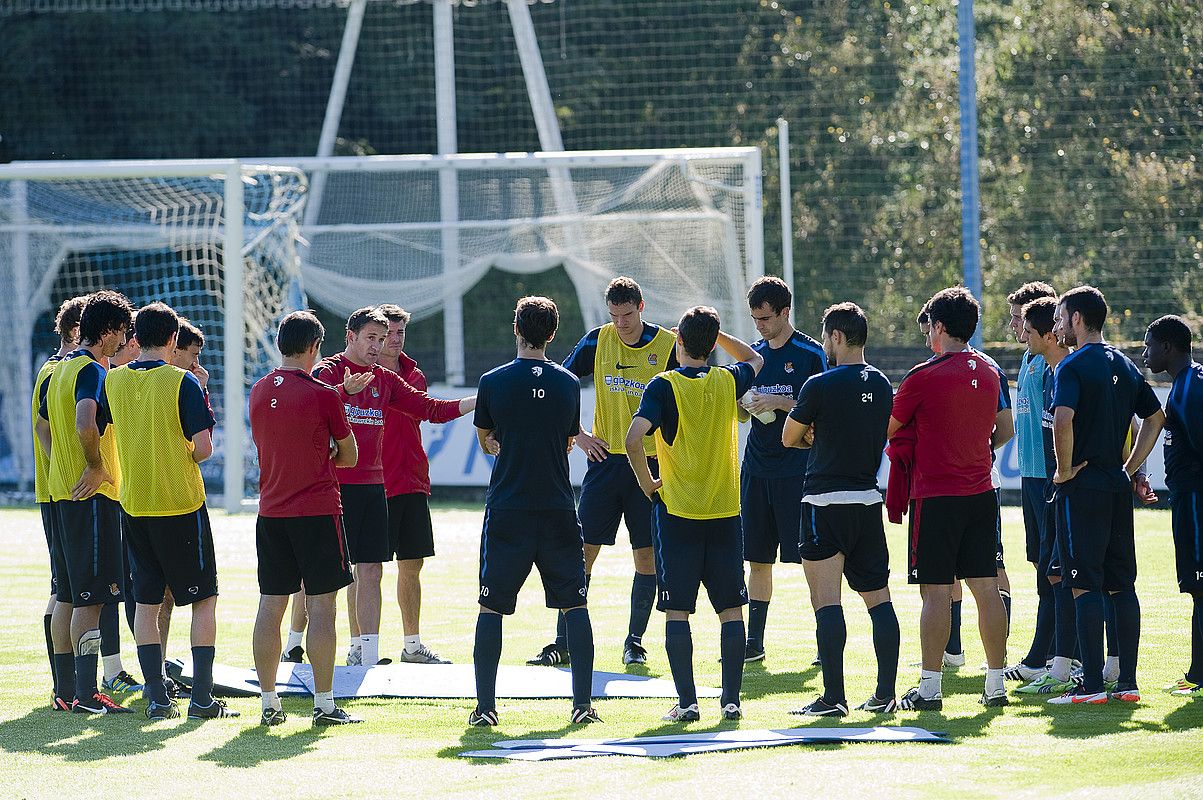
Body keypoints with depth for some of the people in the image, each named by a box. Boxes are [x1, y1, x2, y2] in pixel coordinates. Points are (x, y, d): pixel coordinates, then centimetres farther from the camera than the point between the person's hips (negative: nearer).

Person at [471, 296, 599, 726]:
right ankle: (582, 703, 4)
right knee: (574, 606, 9)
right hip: (558, 510, 1)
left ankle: (485, 706, 1)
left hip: (506, 512, -1)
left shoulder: (493, 381, -3)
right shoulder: (569, 383, 1)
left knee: (491, 609, 5)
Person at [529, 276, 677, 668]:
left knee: (647, 554, 1)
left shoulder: (668, 346, -4)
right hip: (605, 458, 1)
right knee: (583, 549, -2)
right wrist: (579, 435, 0)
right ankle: (563, 642, 2)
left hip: (650, 462, -1)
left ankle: (635, 641, 12)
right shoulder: (598, 341, 2)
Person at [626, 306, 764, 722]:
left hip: (677, 511, -3)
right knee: (731, 609, 8)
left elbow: (633, 438, -21)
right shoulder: (728, 382, 2)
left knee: (677, 611, 2)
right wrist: (712, 331, 21)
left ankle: (687, 701, -2)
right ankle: (731, 699, 6)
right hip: (725, 512, 3)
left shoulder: (665, 385, -9)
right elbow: (754, 360, 27)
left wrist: (646, 482, -6)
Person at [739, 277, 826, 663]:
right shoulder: (754, 353, 13)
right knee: (758, 558, 8)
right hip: (757, 467, 6)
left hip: (797, 468, -6)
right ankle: (754, 641, 13)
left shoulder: (810, 353, -5)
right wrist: (741, 404, -4)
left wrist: (779, 402, -17)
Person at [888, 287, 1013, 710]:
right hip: (981, 493, 6)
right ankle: (996, 684, 8)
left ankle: (929, 687, -4)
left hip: (935, 496, -6)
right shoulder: (989, 372, 8)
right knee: (986, 588, 7)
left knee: (936, 591, -5)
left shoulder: (924, 377, -11)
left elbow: (888, 429, -1)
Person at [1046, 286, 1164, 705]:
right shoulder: (1125, 366, 13)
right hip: (1118, 489, 7)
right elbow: (1156, 418, 21)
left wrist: (1065, 470, -13)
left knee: (1085, 586, -6)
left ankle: (1091, 685, -9)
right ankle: (1127, 682, 10)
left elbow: (1063, 420, -26)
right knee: (1122, 584, 9)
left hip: (1083, 486, -7)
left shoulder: (1074, 365, -11)